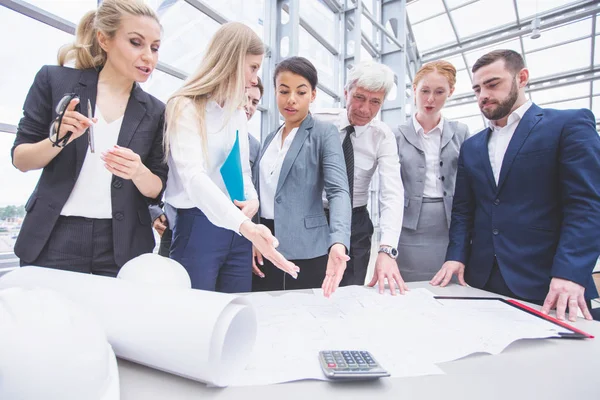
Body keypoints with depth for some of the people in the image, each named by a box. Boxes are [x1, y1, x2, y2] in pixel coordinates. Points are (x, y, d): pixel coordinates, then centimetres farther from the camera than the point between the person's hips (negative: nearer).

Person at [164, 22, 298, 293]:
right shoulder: (186, 107, -9)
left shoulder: (238, 112, 13)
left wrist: (253, 200, -2)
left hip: (239, 229, 7)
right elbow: (194, 176, -24)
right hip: (198, 227, -6)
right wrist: (246, 226, -38)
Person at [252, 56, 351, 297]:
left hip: (305, 251, -5)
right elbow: (258, 193, 15)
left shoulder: (324, 134, -5)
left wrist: (338, 243, -35)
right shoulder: (270, 139, 13)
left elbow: (338, 190, -19)